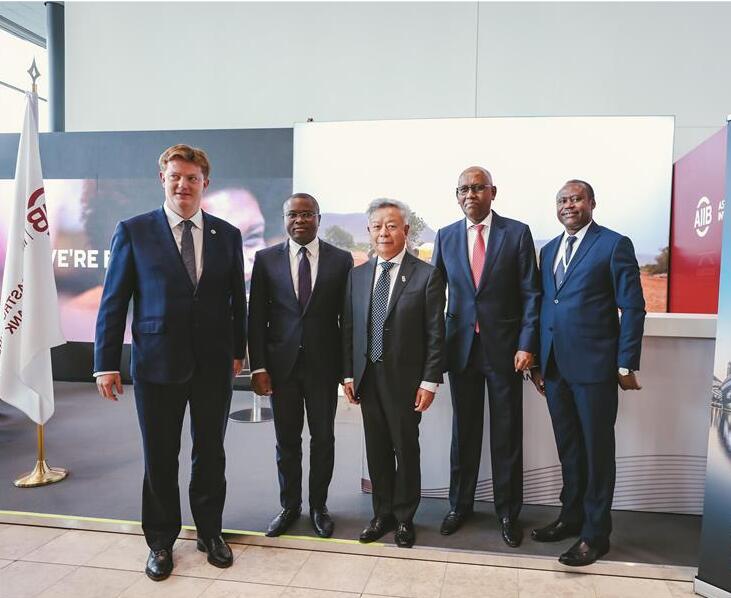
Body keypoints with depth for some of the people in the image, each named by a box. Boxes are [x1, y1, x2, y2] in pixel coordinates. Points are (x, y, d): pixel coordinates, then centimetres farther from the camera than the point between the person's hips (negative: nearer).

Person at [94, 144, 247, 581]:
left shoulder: (227, 234, 4)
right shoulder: (134, 231, -2)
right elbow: (114, 301, -2)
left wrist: (239, 349, 10)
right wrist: (107, 363, -4)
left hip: (214, 363, 2)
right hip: (157, 362, -1)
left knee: (211, 453, 13)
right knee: (160, 458, 10)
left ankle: (210, 531, 33)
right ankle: (161, 541, 30)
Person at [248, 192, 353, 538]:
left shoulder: (341, 260, 0)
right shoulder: (266, 259, 2)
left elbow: (347, 316, 2)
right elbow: (256, 317, 1)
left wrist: (349, 367, 0)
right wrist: (258, 366, -5)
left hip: (324, 364, 0)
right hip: (282, 363, 1)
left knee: (323, 438, 10)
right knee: (287, 441, 11)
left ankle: (318, 506, 29)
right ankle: (289, 506, 29)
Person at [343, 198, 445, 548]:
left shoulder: (427, 275, -5)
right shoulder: (357, 275, 8)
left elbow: (435, 333, -6)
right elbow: (349, 328, 9)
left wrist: (429, 381, -10)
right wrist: (348, 374, 4)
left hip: (405, 378, -3)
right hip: (367, 377, 4)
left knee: (406, 449, 8)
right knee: (377, 450, 13)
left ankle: (404, 518, 26)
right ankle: (382, 514, 29)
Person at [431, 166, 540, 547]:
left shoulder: (517, 233, -2)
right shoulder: (445, 237, 6)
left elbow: (531, 293, -3)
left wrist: (526, 345, -10)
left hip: (504, 348, -2)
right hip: (461, 347, 2)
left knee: (507, 434, 7)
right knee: (464, 431, 12)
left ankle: (508, 512, 24)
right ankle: (460, 505, 29)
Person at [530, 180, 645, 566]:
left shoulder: (614, 244, -4)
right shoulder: (549, 250, 15)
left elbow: (633, 308, -6)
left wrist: (626, 365, -10)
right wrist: (539, 362, 10)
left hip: (594, 366, -6)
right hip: (555, 366, 6)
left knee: (597, 451, 5)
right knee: (568, 449, 16)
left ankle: (595, 534, 17)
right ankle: (571, 517, 31)